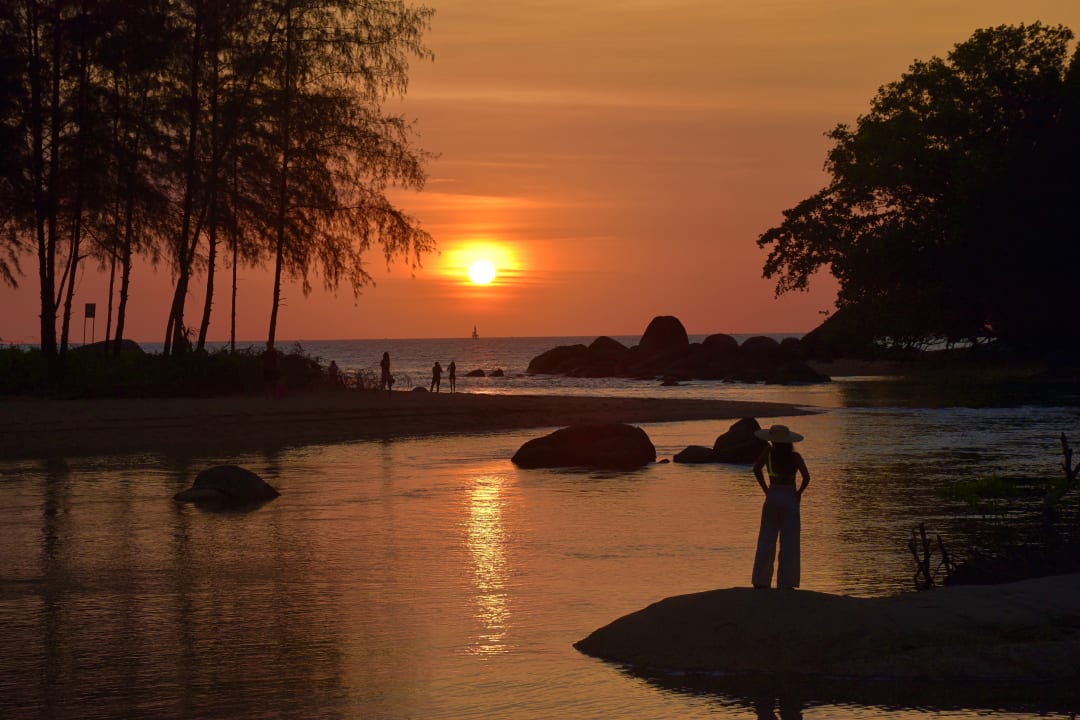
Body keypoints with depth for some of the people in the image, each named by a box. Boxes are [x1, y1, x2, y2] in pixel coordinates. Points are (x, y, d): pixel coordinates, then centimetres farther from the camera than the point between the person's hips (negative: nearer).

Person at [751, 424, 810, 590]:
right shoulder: (795, 456, -6)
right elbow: (806, 477, -14)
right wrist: (799, 492, 1)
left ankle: (760, 580, 6)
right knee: (789, 543, 2)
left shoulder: (769, 452, -2)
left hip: (772, 497, 2)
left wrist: (765, 489, -2)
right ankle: (786, 582, 1)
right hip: (790, 499, -2)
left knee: (766, 540, 7)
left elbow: (756, 468, -11)